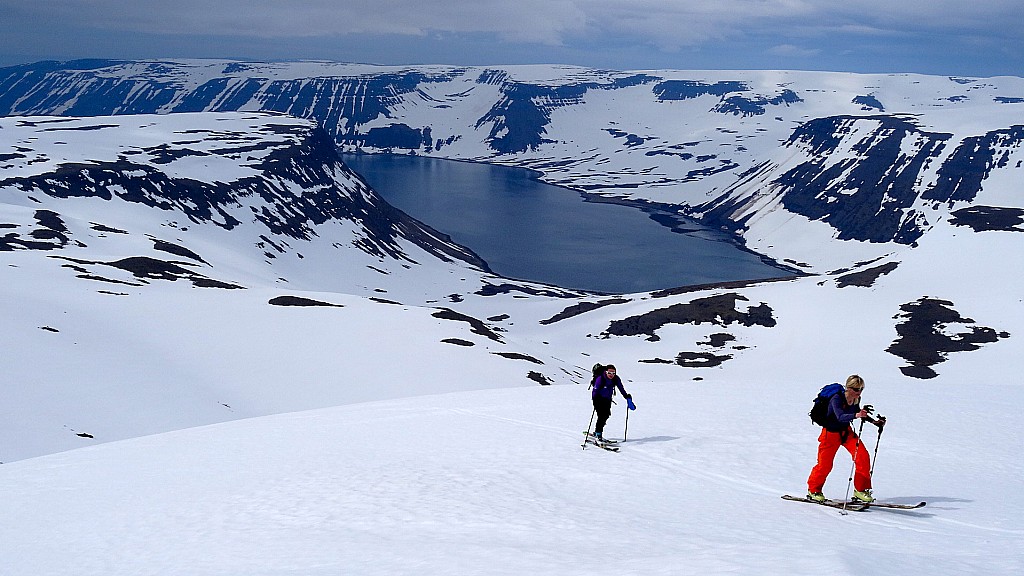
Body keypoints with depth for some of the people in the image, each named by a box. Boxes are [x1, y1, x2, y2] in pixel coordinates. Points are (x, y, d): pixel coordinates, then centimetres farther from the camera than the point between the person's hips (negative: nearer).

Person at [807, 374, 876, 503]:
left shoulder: (856, 399, -8)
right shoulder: (837, 399, -28)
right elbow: (840, 417, -44)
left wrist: (873, 421, 7)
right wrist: (856, 415, -59)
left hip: (846, 431, 6)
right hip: (831, 433, -6)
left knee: (863, 457, -11)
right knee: (825, 464, 1)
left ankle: (860, 489, 0)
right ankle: (814, 490, 26)